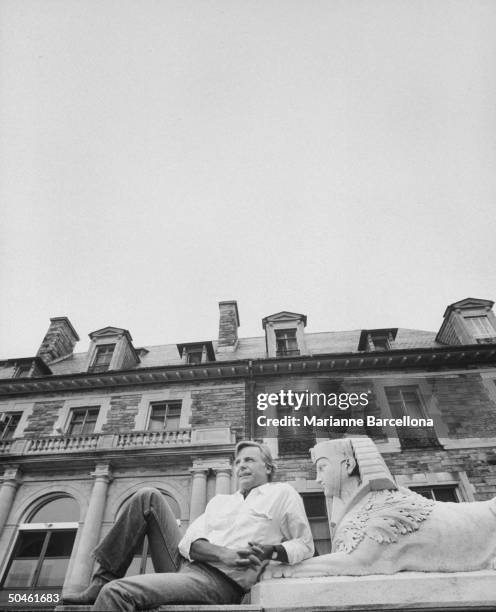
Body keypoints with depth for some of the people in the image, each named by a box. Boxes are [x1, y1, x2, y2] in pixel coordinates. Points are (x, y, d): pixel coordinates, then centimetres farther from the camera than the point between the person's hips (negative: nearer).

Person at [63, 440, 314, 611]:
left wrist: (270, 551, -16)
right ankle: (103, 581, -1)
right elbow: (188, 541, 6)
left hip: (221, 581, -7)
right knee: (148, 496, 0)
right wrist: (224, 554, -14)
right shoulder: (219, 501, 21)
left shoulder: (283, 494, 8)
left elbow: (305, 545, 4)